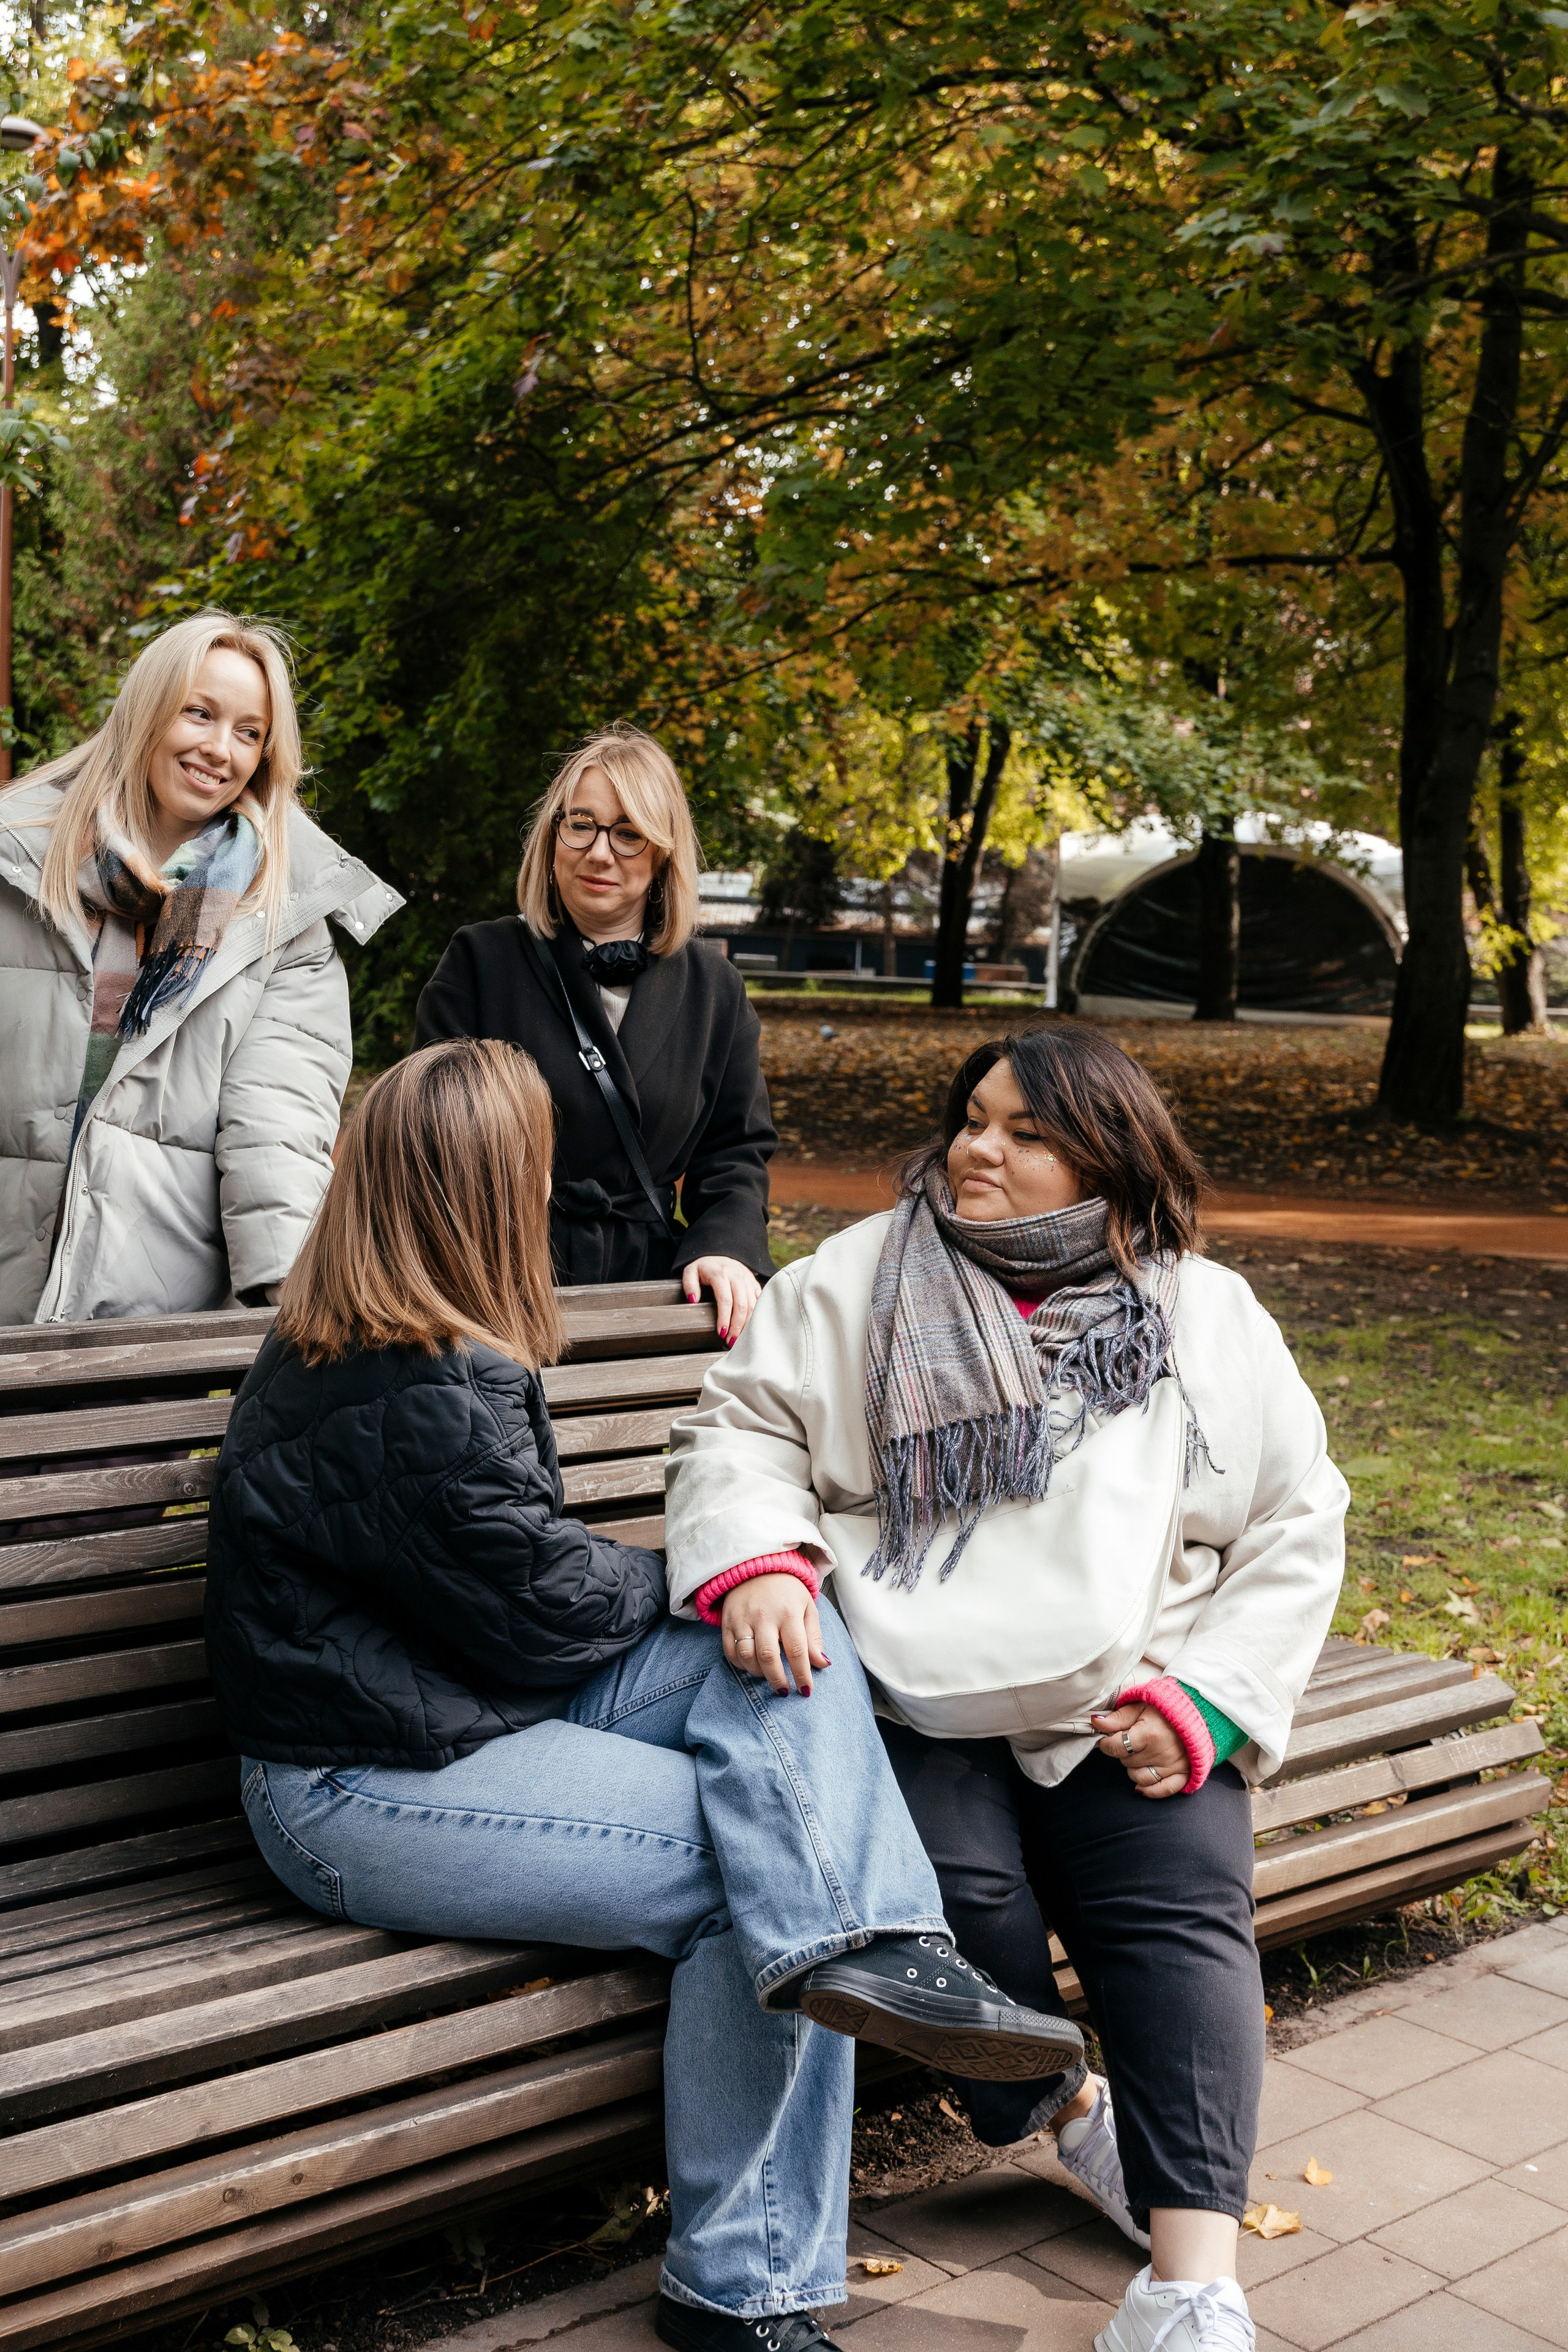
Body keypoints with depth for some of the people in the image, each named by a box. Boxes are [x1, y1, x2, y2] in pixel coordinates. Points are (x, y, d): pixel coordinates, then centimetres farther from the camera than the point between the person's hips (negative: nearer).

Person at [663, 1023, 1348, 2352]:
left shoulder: (1211, 1320, 11)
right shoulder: (859, 1282, 10)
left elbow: (1295, 1528, 12)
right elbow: (744, 1426, 7)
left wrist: (1209, 1704, -2)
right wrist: (756, 1558, -16)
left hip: (1124, 1721, 1)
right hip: (912, 1706, -1)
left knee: (1185, 1904, -24)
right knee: (961, 1894, -26)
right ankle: (1067, 2114, 6)